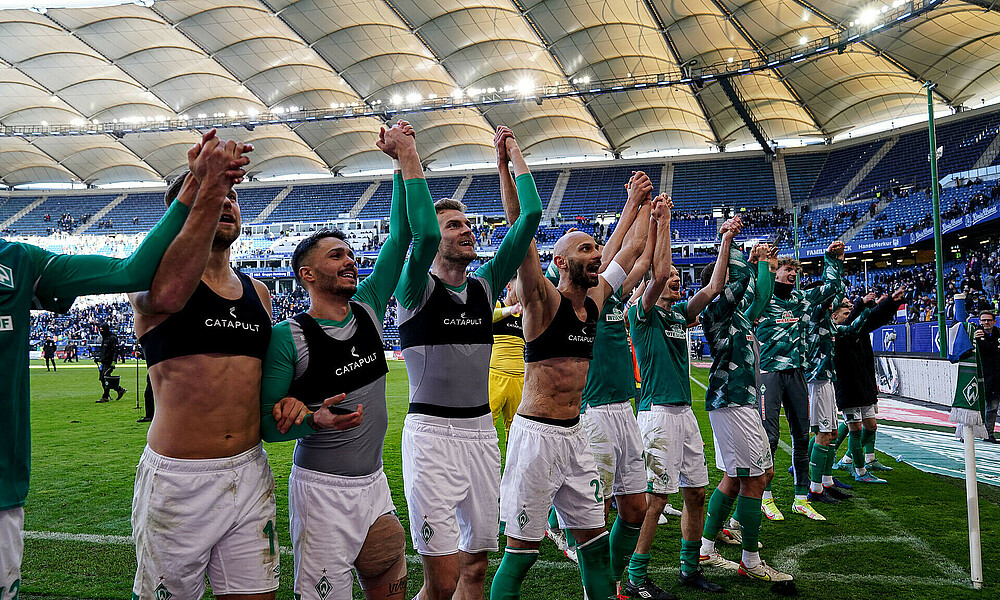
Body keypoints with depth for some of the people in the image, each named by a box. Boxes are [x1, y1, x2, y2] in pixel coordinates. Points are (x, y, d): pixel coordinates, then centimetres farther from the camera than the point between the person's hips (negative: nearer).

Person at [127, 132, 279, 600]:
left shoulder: (258, 292, 12)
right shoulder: (151, 277, -5)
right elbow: (167, 294, -31)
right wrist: (206, 190, -33)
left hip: (251, 474, 5)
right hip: (178, 480, -4)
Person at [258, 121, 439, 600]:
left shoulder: (368, 308, 3)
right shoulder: (288, 337, -11)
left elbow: (407, 233, -1)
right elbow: (268, 425, -8)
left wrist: (406, 155, -3)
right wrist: (315, 420, -27)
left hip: (375, 483, 6)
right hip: (322, 489, -5)